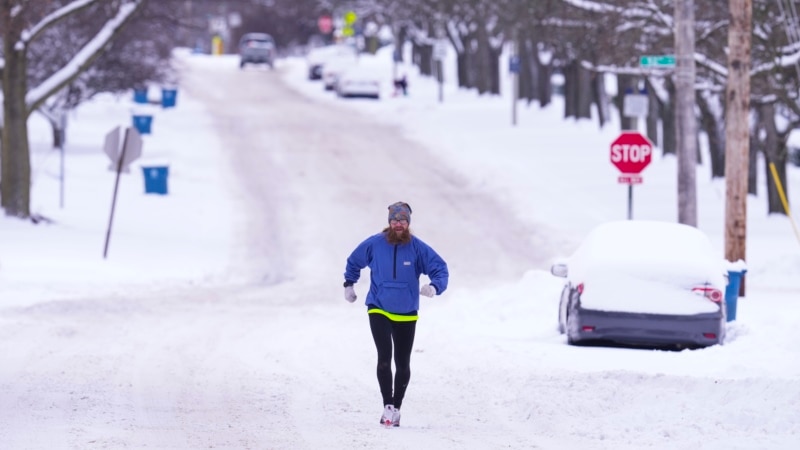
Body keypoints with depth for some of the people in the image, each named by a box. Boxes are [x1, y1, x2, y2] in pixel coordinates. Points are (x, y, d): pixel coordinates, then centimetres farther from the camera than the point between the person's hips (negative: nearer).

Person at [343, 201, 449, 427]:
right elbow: (353, 262, 12)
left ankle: (397, 407, 26)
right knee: (384, 357, -18)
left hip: (406, 315, 1)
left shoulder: (418, 248, -10)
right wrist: (349, 284, 12)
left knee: (403, 364, 10)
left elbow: (441, 269, -8)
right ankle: (388, 406, -15)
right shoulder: (374, 244, -7)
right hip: (379, 311, -1)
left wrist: (434, 287, -27)